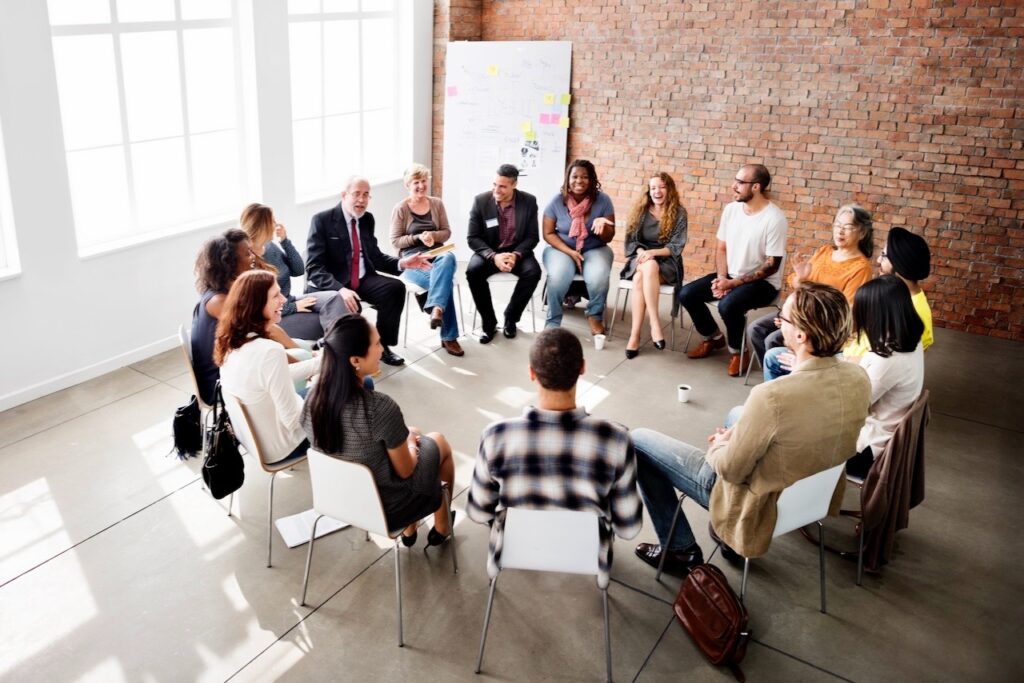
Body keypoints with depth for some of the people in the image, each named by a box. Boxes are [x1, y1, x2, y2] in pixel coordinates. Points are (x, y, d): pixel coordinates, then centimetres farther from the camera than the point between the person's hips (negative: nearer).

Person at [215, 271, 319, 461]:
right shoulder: (270, 352, -34)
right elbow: (293, 420, -26)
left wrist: (320, 363, 7)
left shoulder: (230, 341, -7)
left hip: (249, 434, 8)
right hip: (279, 446, -8)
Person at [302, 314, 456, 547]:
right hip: (386, 510, -5)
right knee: (438, 443, 21)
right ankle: (441, 528, 44)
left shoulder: (314, 396, -16)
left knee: (413, 434, 28)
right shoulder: (380, 407, -35)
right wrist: (410, 442, 2)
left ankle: (409, 532, 41)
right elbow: (405, 471, -20)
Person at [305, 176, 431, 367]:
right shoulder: (322, 220, -11)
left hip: (363, 280, 6)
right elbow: (314, 267, -18)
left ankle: (381, 345, -2)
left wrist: (401, 263, -6)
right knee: (348, 305, -36)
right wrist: (340, 289, -35)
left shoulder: (367, 219, 8)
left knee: (395, 288, -18)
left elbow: (375, 256, 14)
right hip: (330, 285, -6)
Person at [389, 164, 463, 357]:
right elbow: (395, 241, -1)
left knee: (449, 258, -38)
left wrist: (433, 235, -12)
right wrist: (418, 238, -17)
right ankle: (449, 337, -29)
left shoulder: (436, 203, 12)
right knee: (445, 279, -34)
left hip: (437, 253, 3)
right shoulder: (401, 208, 1)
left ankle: (436, 309, -48)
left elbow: (446, 232, 11)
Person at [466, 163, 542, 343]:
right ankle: (488, 322, -14)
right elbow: (473, 238, -8)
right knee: (473, 271, -31)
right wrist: (493, 256, -25)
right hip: (488, 252, 0)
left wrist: (516, 255, -24)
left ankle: (510, 318, -8)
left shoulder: (529, 201, -7)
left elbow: (532, 237, -4)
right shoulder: (480, 201, -9)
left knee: (533, 271, -30)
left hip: (517, 251, 0)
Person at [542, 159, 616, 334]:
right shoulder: (557, 201, -9)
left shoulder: (603, 200, -8)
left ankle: (595, 316, 0)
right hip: (561, 248, 0)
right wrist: (570, 252, -16)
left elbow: (609, 237, -3)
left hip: (594, 249, 1)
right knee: (558, 277, -33)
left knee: (598, 278, -30)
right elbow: (548, 234, -3)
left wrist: (602, 227, -28)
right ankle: (552, 321, -12)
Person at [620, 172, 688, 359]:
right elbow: (631, 240, 7)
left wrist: (652, 252, -22)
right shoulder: (641, 210, 8)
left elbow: (676, 247, -6)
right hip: (640, 260, 2)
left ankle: (635, 334, -38)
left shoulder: (679, 213, -1)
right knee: (648, 267, -36)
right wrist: (641, 251, -15)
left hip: (667, 262, -2)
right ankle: (655, 322, -37)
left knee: (644, 274, -36)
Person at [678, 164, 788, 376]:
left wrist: (733, 283, -23)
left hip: (763, 282, -7)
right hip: (730, 276, 7)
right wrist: (721, 278, -11)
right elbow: (722, 249, 7)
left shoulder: (774, 218, -19)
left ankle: (736, 351, -4)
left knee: (728, 305, -34)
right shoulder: (731, 209, 0)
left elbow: (772, 265, -19)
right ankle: (713, 338, 15)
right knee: (687, 294, -8)